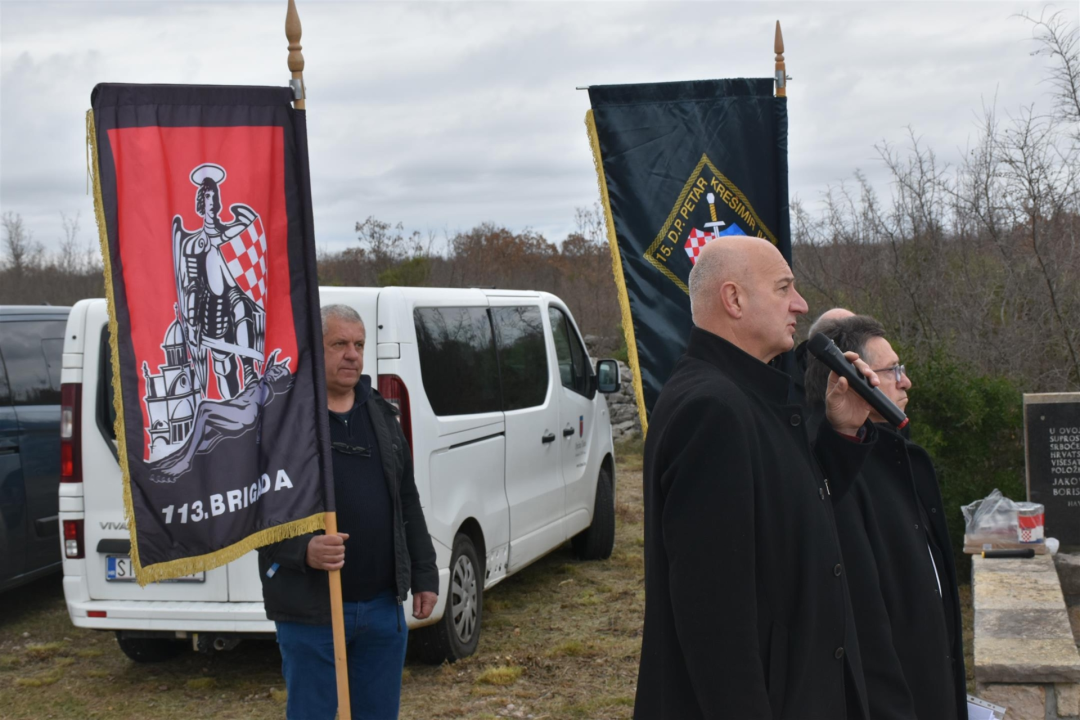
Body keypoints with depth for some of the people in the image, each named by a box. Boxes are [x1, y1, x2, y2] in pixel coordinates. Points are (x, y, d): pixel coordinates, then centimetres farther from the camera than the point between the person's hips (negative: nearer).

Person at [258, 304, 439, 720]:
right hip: (311, 611, -6)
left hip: (383, 606, 6)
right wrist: (303, 550, -29)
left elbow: (407, 503, 17)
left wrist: (424, 575, 14)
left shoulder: (381, 414, 12)